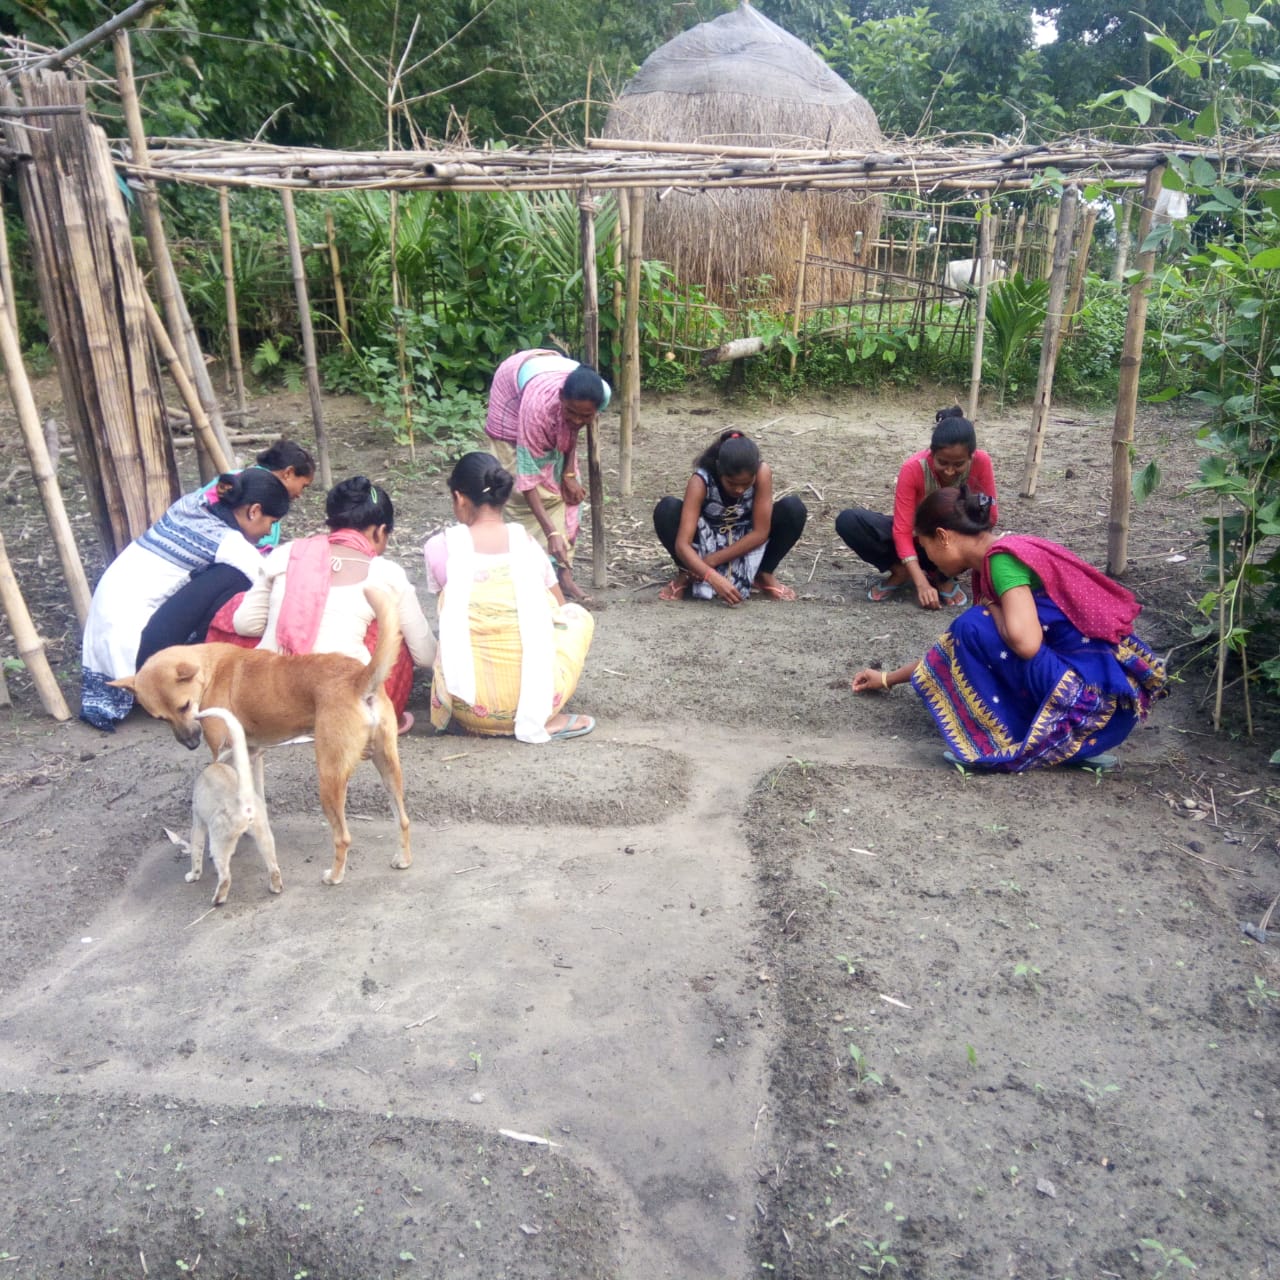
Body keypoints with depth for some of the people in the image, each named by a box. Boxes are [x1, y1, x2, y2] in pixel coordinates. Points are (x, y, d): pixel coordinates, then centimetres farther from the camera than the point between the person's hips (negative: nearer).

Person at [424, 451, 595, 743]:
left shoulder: (440, 547, -1)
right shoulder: (526, 543, 4)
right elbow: (557, 605, 21)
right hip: (530, 699, -1)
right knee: (577, 615, 25)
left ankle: (472, 717, 12)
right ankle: (543, 718, 9)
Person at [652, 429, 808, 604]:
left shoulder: (762, 472, -28)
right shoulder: (701, 480, -31)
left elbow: (760, 533, -25)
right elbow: (682, 544, -37)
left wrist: (714, 559, -27)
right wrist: (714, 578, -51)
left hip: (747, 543, 1)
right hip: (706, 540, -1)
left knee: (793, 509, -25)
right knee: (667, 509, -31)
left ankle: (763, 574, -7)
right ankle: (686, 574, -9)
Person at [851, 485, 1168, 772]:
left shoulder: (1002, 558, -16)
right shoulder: (995, 562, 12)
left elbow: (1025, 642, -32)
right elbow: (955, 647, 24)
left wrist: (993, 610, -9)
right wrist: (888, 678, 32)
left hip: (1099, 698, -10)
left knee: (973, 628, -17)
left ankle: (1008, 744, -4)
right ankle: (1072, 745, 4)